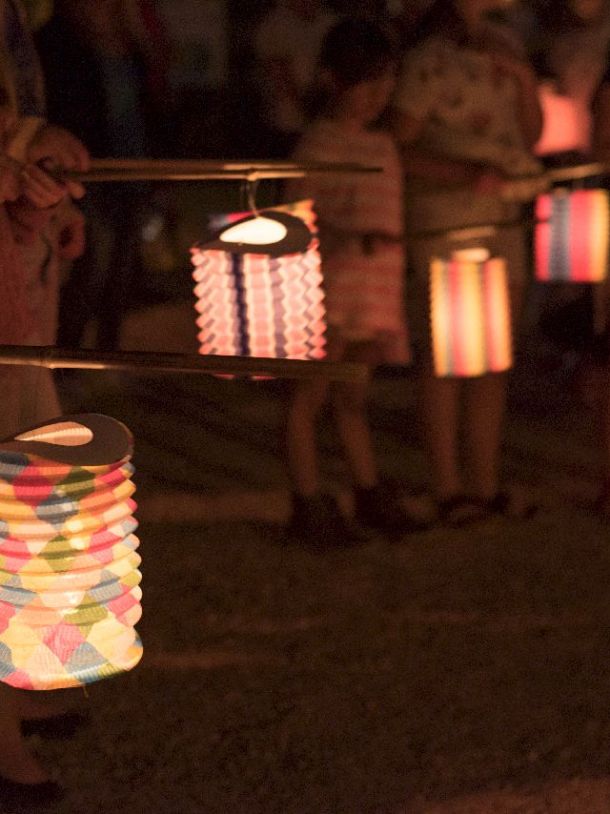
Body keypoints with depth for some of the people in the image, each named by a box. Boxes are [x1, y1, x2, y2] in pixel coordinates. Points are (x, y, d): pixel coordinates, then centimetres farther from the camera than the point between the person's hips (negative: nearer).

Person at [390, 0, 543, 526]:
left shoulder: (502, 46, 12)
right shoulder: (429, 61, -11)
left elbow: (532, 134, 14)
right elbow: (396, 148, -13)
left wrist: (522, 77, -1)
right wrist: (465, 174, -22)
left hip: (504, 219, 7)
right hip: (443, 221, -7)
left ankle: (486, 485, 17)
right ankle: (448, 489, 4)